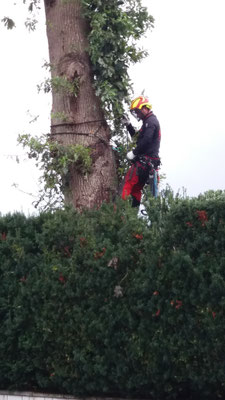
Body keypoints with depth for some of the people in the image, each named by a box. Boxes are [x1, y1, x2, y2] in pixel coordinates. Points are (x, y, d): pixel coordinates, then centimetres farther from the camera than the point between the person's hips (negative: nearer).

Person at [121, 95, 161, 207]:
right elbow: (137, 137, 27)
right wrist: (128, 125, 17)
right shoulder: (149, 121, 23)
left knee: (128, 183, -13)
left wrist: (134, 152, -18)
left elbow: (146, 140, -23)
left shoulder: (150, 121, -10)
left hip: (145, 159, -10)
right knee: (136, 188, 13)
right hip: (150, 160, 10)